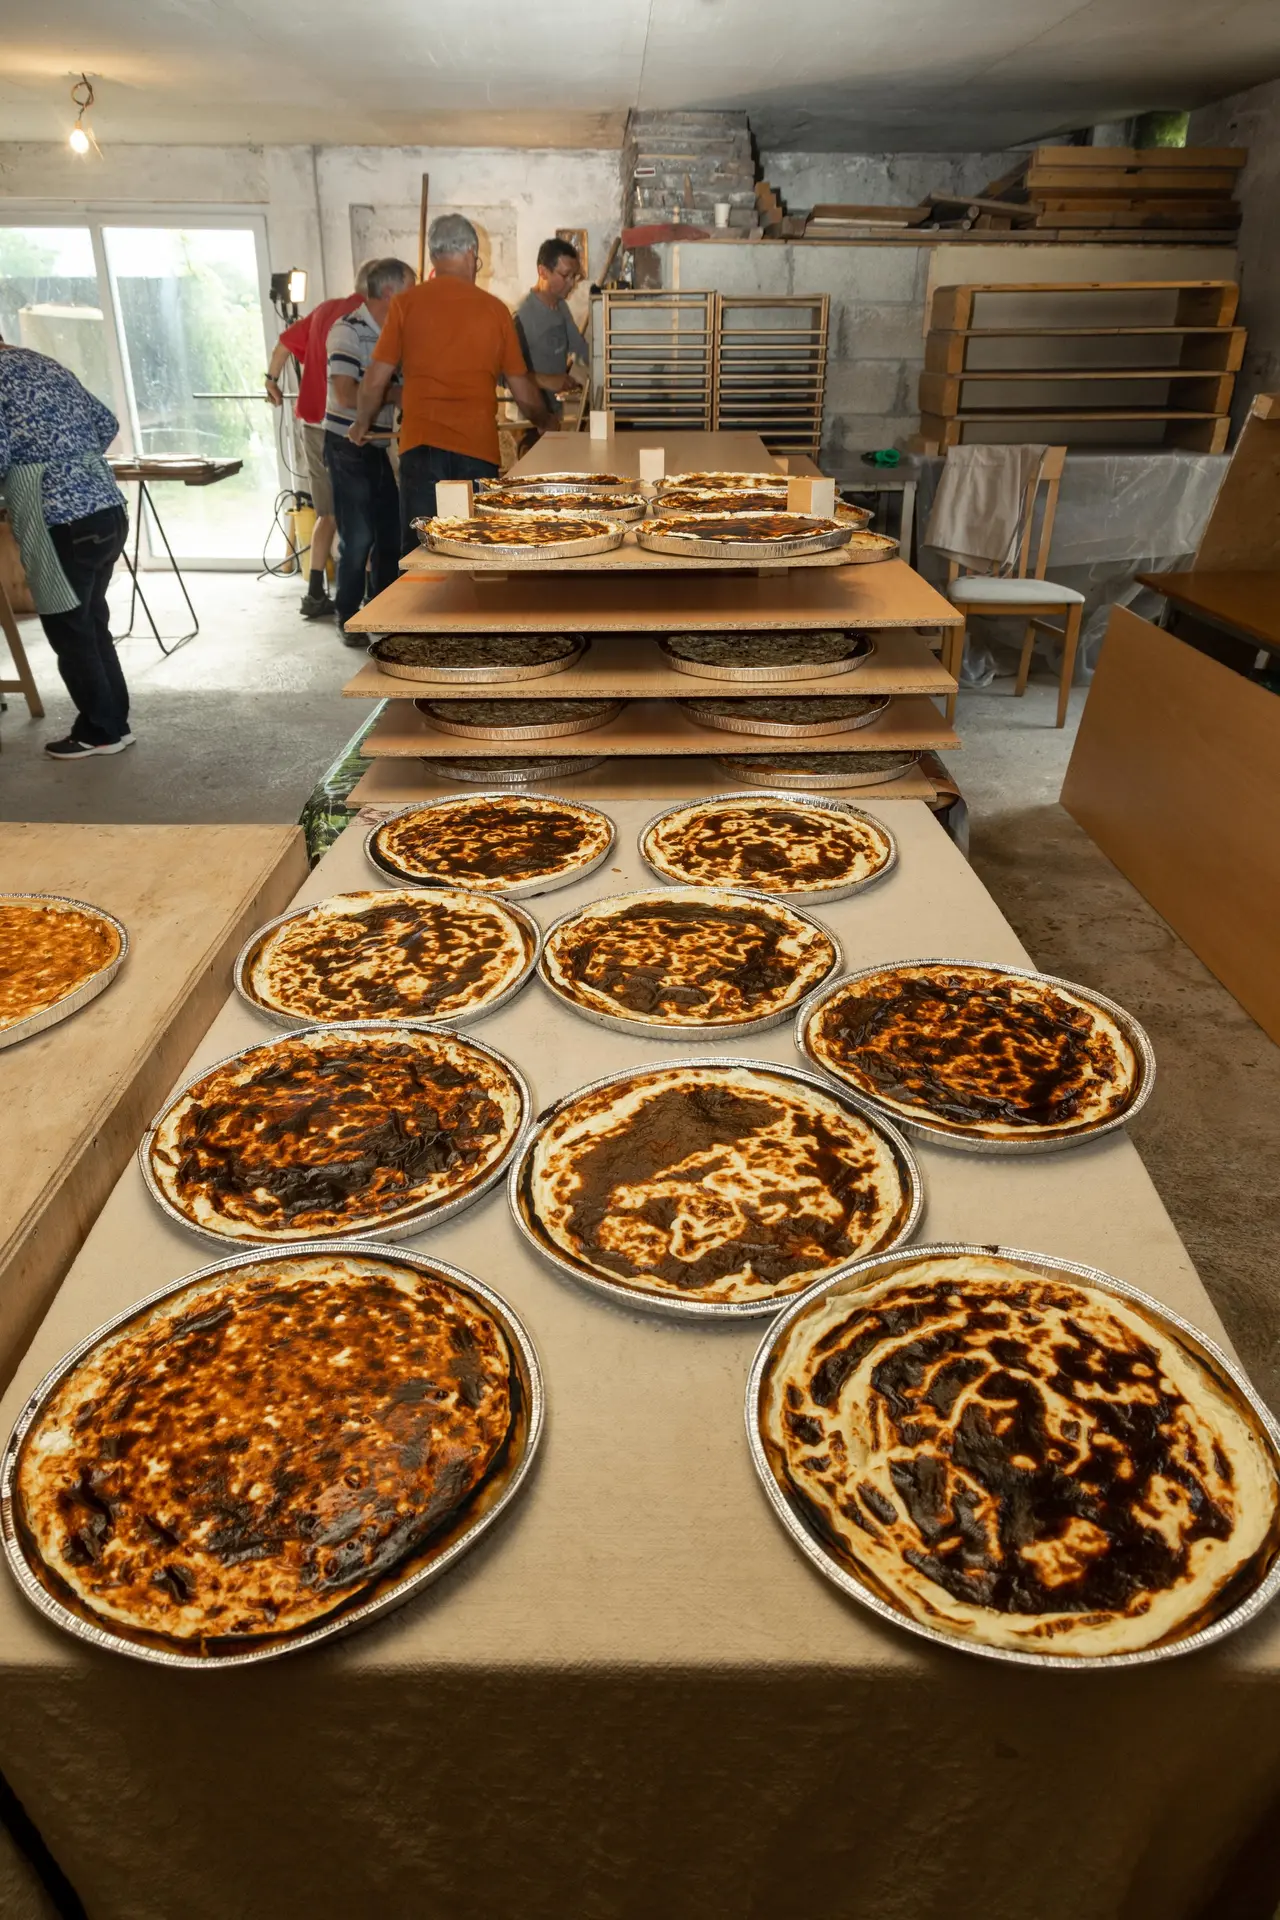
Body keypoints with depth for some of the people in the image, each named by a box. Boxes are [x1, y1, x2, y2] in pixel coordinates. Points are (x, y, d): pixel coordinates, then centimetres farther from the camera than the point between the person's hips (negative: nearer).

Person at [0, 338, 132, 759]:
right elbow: (106, 423, 24)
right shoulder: (45, 364, 17)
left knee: (69, 633, 5)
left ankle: (99, 732, 14)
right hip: (110, 513, 8)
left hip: (63, 526, -8)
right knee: (93, 624, 18)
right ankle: (113, 722, 25)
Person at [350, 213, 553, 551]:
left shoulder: (407, 302, 4)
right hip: (478, 446, 1)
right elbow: (523, 390, 13)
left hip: (422, 442, 0)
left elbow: (375, 381, 5)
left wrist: (362, 424, 25)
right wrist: (546, 424, 33)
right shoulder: (494, 308, 7)